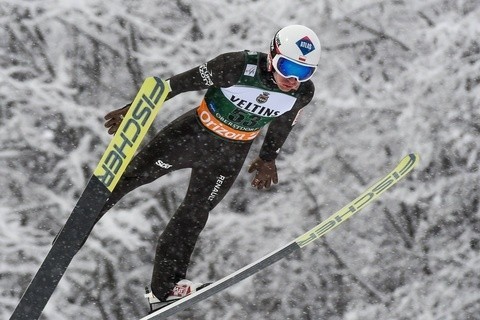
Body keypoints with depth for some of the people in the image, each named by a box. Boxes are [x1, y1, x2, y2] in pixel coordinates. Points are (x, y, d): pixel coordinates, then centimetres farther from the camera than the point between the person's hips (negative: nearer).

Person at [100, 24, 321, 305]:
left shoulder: (303, 93, -19)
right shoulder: (237, 67, -32)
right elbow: (180, 83, -23)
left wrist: (269, 158, 18)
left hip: (230, 156, 3)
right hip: (193, 134, -3)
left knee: (194, 216, 14)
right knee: (132, 175, 5)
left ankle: (165, 285, 32)